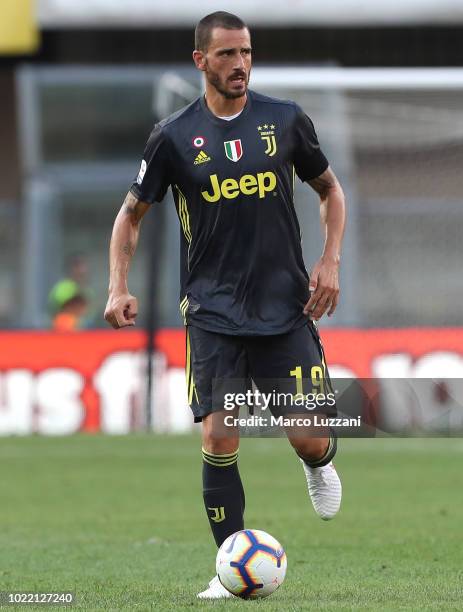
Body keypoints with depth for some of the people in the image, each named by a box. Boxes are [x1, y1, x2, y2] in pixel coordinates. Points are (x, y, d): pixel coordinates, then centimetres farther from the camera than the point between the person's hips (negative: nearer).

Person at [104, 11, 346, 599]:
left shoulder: (285, 120, 2)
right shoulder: (174, 135, -2)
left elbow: (329, 188, 16)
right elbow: (132, 212, 8)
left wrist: (330, 260, 2)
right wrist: (118, 288, -5)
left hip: (286, 306, 1)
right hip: (213, 313, -1)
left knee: (309, 438, -4)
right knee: (219, 440, -10)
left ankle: (321, 462, 34)